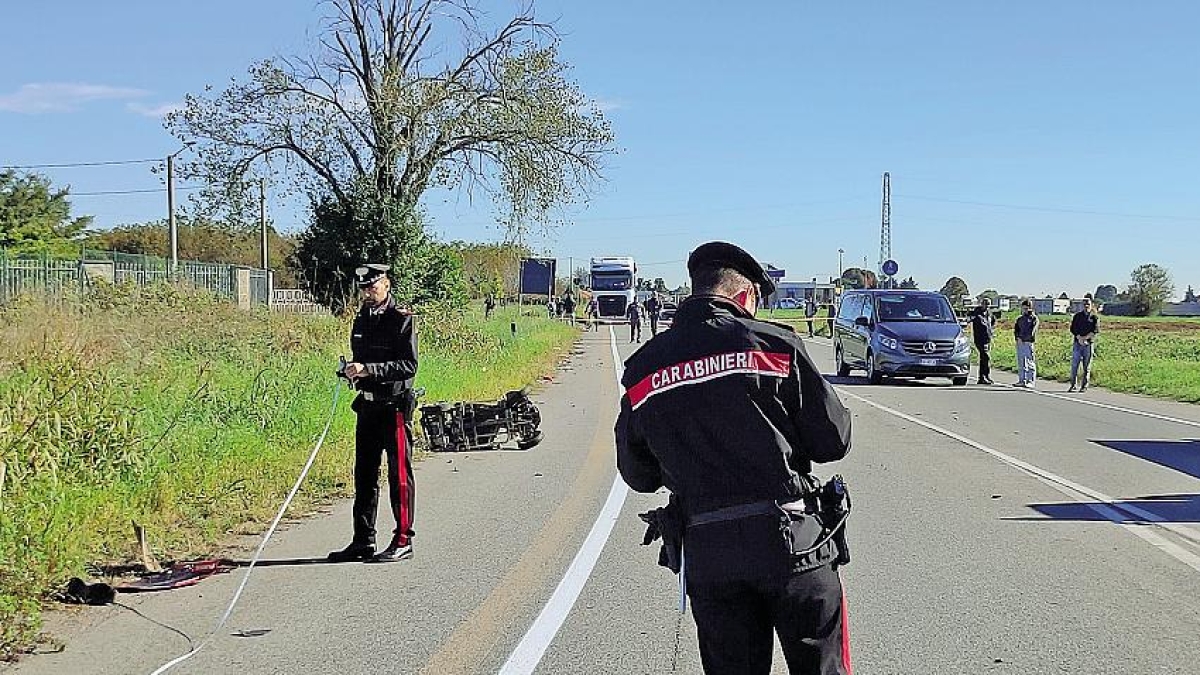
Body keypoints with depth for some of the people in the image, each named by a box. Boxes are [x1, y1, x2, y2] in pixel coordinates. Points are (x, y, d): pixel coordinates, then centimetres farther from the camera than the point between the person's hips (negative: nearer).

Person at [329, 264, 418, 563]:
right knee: (364, 474, 11)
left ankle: (403, 541, 4)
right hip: (367, 405, 8)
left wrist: (368, 369, -24)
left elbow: (409, 366, -18)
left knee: (399, 474, -2)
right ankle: (363, 541, 19)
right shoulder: (361, 320, 14)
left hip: (395, 406, -8)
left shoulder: (402, 319, -9)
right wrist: (351, 370, 2)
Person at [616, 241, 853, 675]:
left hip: (706, 552, 3)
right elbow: (833, 440, -2)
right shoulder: (775, 344, -5)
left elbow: (638, 475, 11)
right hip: (791, 541, -3)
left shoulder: (642, 368, 4)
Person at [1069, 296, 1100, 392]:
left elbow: (1096, 330, -4)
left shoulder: (1094, 317, 6)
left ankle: (1084, 386, 5)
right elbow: (1072, 329, 3)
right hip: (1077, 343, 1)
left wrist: (1085, 338, -14)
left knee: (1087, 367, 1)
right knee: (1074, 365, -3)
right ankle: (1073, 385, 3)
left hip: (1088, 344, -1)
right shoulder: (1077, 315, 11)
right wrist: (1079, 338, -11)